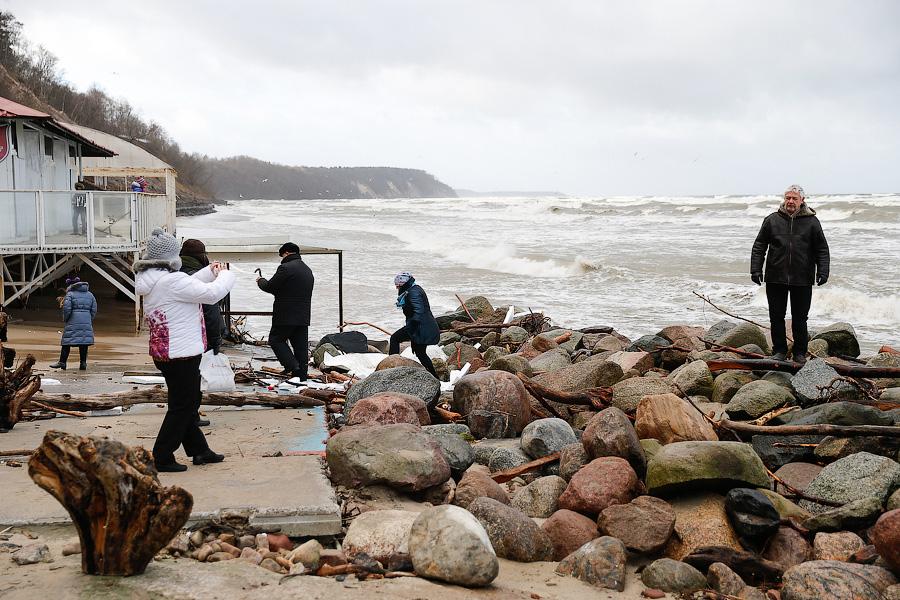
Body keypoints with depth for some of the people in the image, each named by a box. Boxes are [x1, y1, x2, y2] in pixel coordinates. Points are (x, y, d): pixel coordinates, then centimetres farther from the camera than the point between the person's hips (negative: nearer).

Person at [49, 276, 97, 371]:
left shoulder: (70, 294, -4)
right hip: (86, 322, 5)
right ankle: (83, 363, 4)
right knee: (84, 342, 5)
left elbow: (66, 309, -11)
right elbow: (94, 310, 12)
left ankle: (62, 362, 4)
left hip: (73, 322, -5)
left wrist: (65, 319, 3)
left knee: (67, 342, 2)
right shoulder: (90, 295, 13)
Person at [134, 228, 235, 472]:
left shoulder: (151, 280, 10)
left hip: (163, 352, 10)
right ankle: (162, 458, 5)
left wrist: (210, 272, 15)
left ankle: (199, 450, 31)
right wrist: (225, 275, -1)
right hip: (180, 354, -10)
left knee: (189, 403, 20)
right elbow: (212, 293, -19)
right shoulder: (171, 280, -22)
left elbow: (190, 286, 21)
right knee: (182, 406, 0)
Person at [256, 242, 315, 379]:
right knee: (301, 346, 8)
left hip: (287, 316, -8)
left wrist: (260, 280, 12)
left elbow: (269, 287, -9)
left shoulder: (285, 268, -12)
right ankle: (301, 376, 10)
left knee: (276, 339, 6)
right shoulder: (308, 270, 16)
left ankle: (292, 366, -7)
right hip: (304, 316, 8)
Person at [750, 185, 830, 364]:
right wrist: (756, 269, -3)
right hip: (775, 279, 1)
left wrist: (822, 272, -7)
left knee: (800, 319, 7)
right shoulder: (772, 220, 4)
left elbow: (822, 249, 4)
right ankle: (779, 351, 18)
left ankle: (800, 353, 19)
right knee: (776, 316, 6)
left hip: (802, 281, -1)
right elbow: (759, 247, 6)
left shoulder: (811, 222, 3)